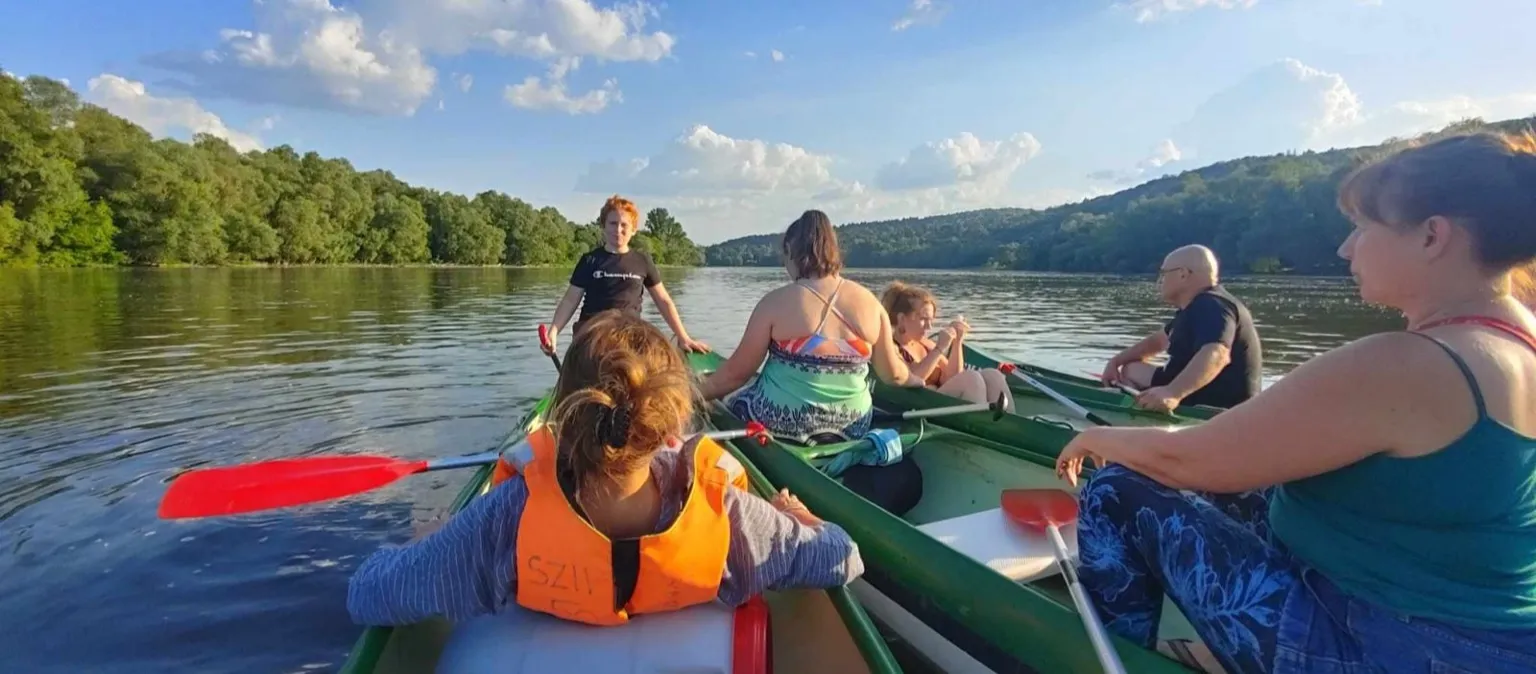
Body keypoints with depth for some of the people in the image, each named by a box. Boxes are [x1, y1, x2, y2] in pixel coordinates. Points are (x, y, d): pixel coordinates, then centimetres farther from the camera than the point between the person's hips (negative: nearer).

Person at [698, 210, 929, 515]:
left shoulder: (776, 301, -12)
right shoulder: (869, 302, -1)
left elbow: (737, 372, -6)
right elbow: (893, 374, 7)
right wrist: (915, 379, 30)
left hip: (782, 419, -5)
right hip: (851, 424, 6)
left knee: (732, 404, 21)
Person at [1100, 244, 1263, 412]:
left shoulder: (1211, 306, -23)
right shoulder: (1197, 308, 14)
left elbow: (1216, 354, -42)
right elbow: (1159, 340, 24)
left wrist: (1172, 393, -58)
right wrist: (1116, 361, 12)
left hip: (1216, 404, -11)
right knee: (1130, 369, 19)